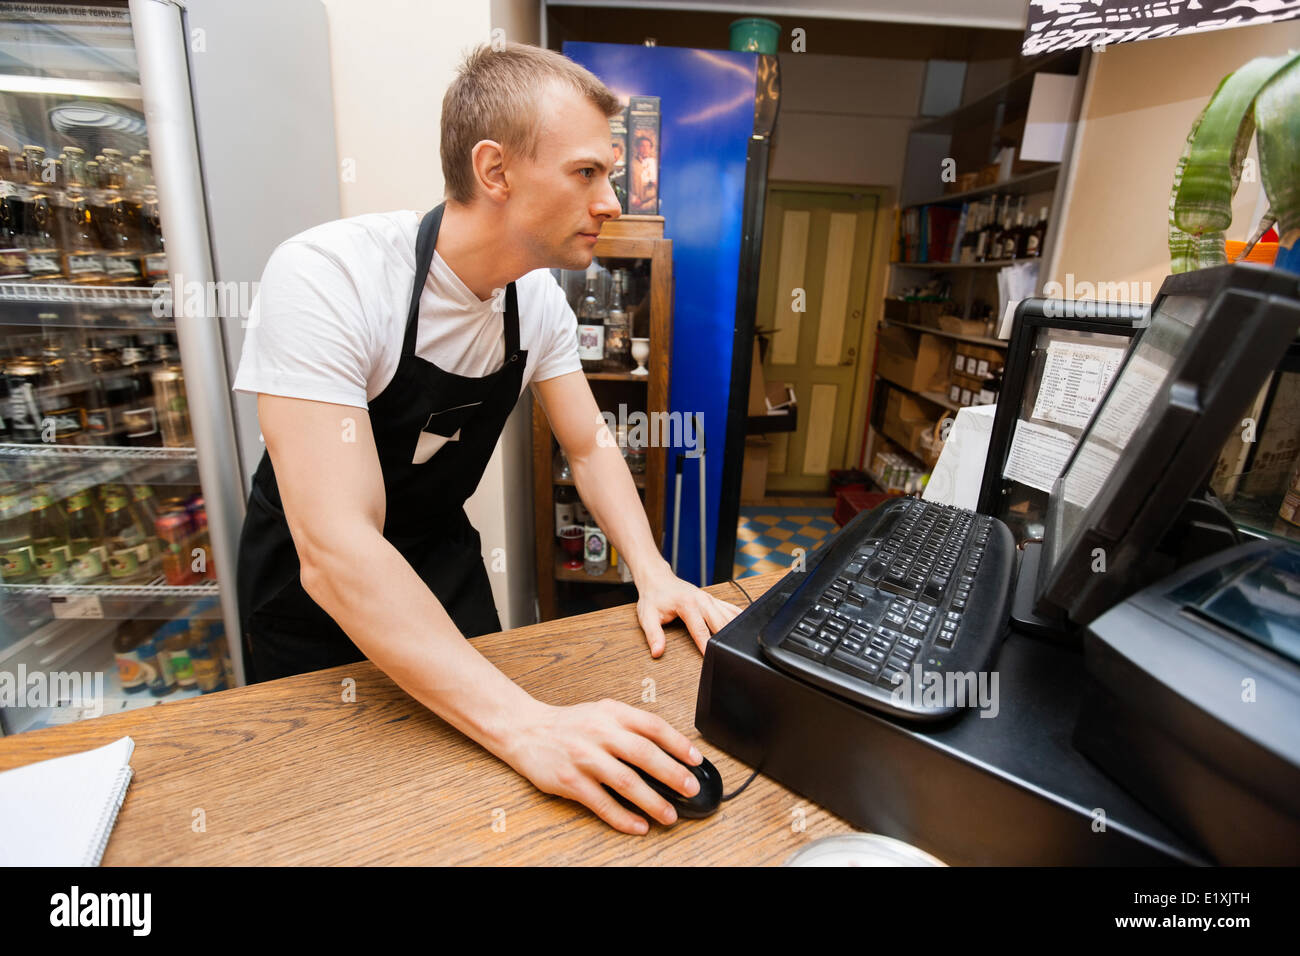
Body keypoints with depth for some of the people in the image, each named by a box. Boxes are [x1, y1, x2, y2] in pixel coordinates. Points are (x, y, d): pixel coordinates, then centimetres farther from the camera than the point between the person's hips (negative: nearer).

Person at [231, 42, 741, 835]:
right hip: (313, 580, -4)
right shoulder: (325, 278, -32)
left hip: (440, 555, 5)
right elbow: (336, 550, -39)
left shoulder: (539, 296, -13)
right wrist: (527, 725, -46)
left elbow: (590, 447, -4)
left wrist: (653, 574, -20)